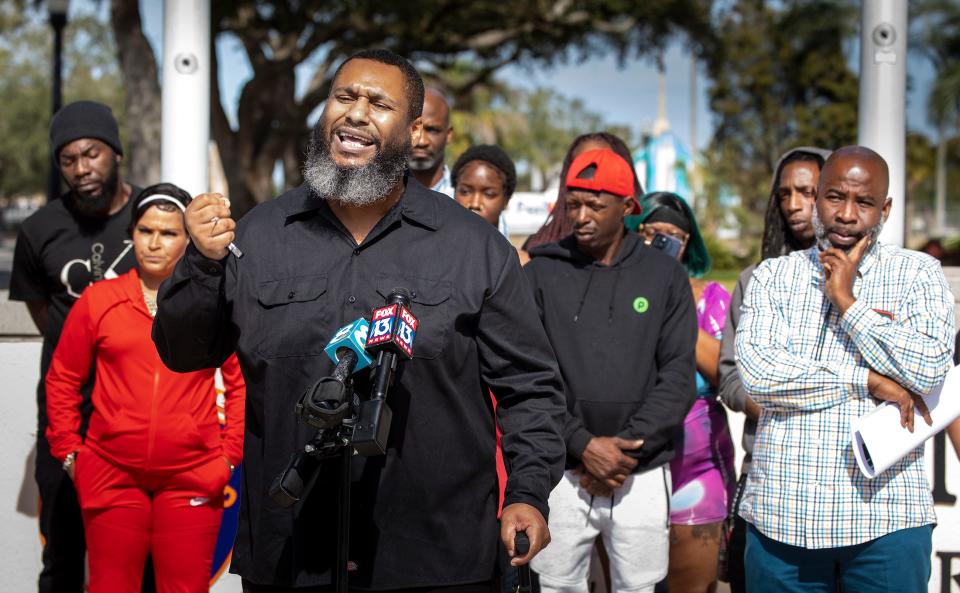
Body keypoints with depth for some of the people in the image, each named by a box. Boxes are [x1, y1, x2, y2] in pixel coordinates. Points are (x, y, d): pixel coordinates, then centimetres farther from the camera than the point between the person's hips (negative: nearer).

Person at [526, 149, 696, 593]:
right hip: (560, 474, 0)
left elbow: (678, 377, 0)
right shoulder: (540, 275, 3)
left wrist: (628, 446, -10)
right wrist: (582, 444, -13)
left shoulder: (665, 276, 5)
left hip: (642, 476, 1)